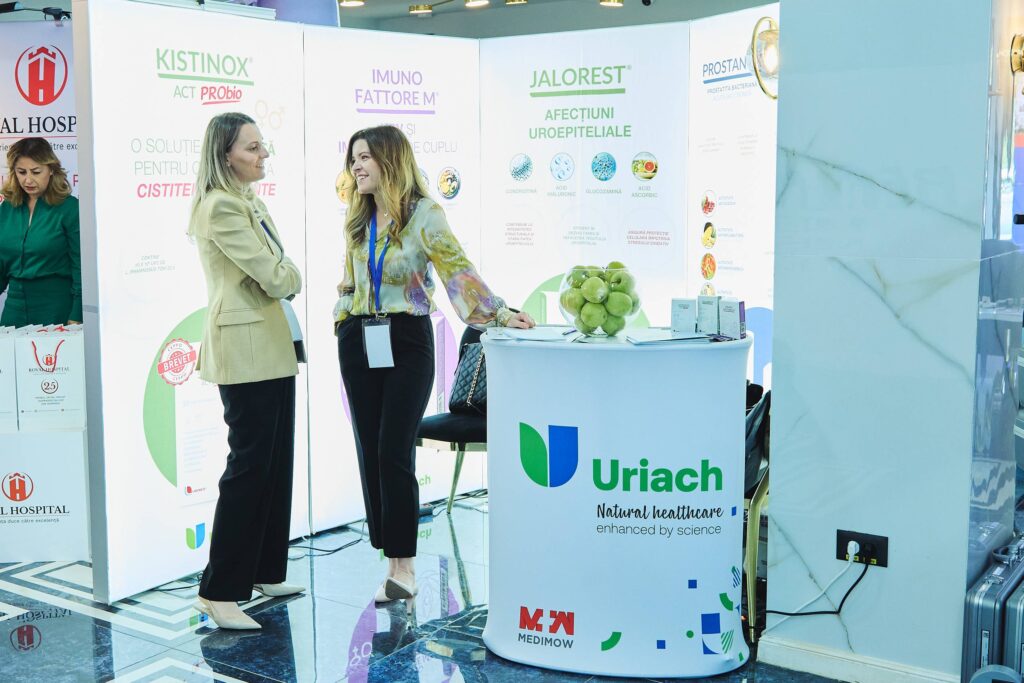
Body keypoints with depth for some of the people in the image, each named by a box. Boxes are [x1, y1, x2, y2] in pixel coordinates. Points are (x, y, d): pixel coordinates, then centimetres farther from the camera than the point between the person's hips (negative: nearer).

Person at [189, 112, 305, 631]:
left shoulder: (249, 203, 17)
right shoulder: (222, 207, -15)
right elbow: (274, 277, -17)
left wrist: (282, 277, -3)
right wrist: (293, 275, 3)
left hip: (270, 347, 10)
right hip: (245, 349, -10)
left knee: (275, 463, 14)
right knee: (250, 464, -7)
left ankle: (264, 572, 26)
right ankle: (218, 592, 1)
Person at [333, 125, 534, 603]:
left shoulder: (422, 213, -7)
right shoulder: (357, 220, 12)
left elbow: (458, 270, -15)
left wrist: (499, 314, -25)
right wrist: (344, 325, 7)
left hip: (406, 342, -6)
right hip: (359, 343, 6)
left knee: (395, 452, -10)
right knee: (370, 453, 5)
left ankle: (404, 564, 0)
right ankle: (391, 561, 14)